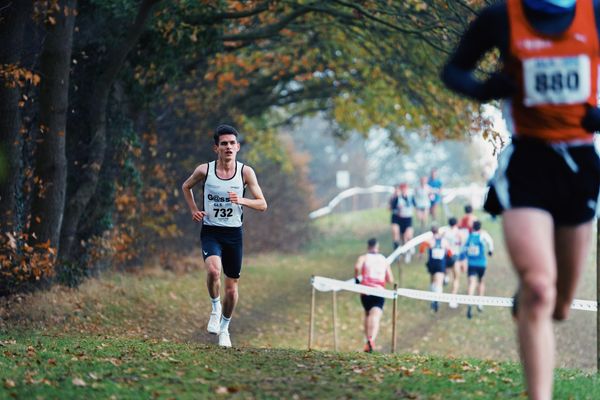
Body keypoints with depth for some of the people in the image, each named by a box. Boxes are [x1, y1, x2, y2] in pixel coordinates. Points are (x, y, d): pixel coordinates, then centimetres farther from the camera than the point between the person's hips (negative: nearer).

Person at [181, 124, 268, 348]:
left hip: (233, 233, 2)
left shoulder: (245, 172, -5)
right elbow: (186, 186, 16)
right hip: (210, 231, -2)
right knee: (213, 270, -30)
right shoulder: (204, 170, -5)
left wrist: (242, 201, -23)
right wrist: (194, 210, 3)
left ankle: (224, 328, 31)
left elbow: (262, 205, -5)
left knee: (232, 287, 8)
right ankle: (215, 307, -2)